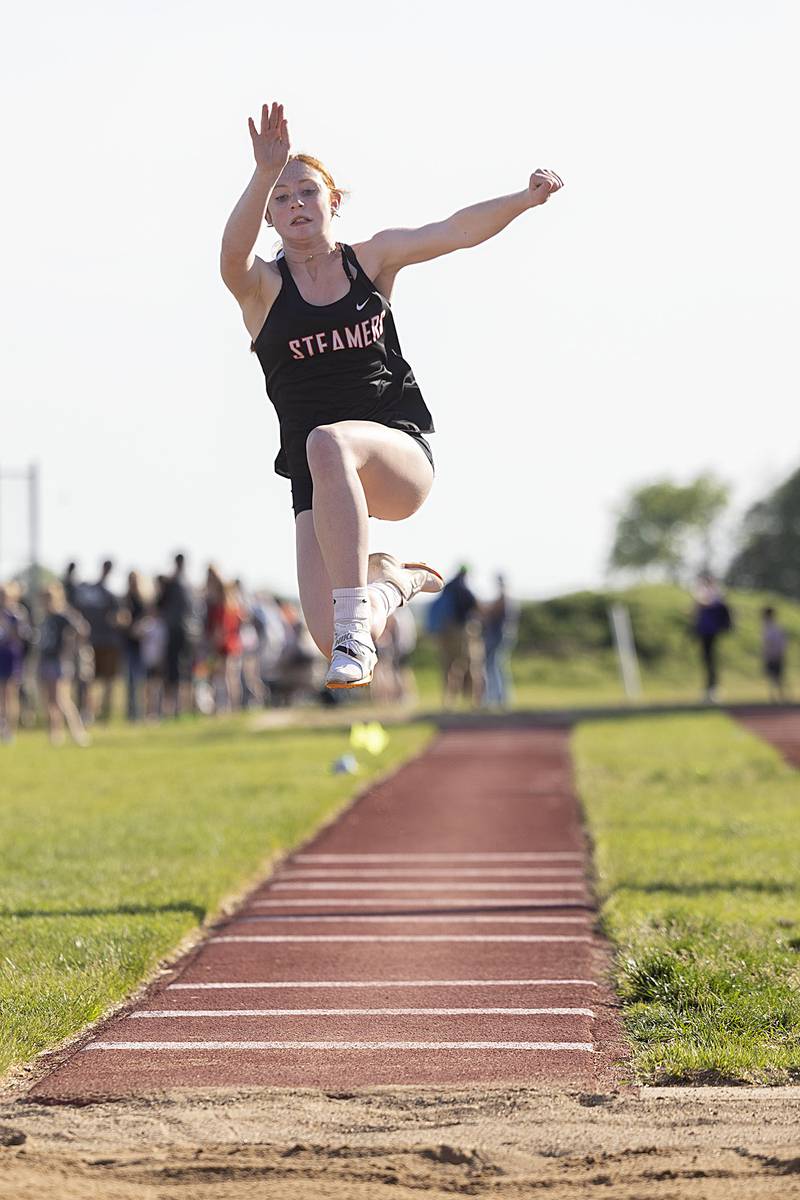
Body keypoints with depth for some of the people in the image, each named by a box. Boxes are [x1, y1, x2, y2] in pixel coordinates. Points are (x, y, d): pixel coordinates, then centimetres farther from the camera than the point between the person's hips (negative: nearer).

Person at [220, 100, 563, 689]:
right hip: (316, 483, 1)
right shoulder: (262, 285, 4)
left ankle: (354, 625, -37)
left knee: (328, 442, -39)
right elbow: (233, 254, -19)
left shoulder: (371, 259, 9)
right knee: (332, 642, -16)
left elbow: (457, 231, -5)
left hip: (401, 451, -1)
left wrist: (525, 198, -24)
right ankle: (392, 582, 22)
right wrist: (266, 174, -37)